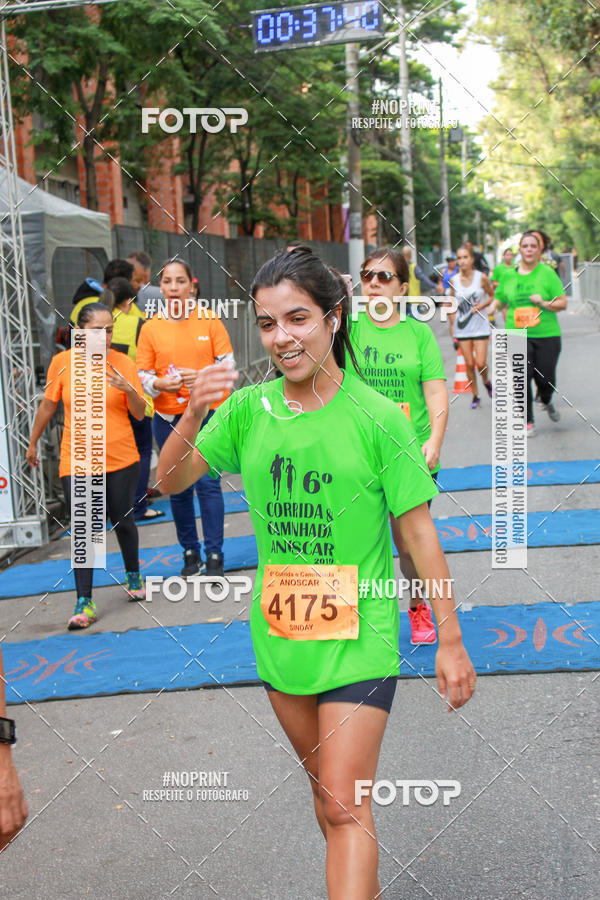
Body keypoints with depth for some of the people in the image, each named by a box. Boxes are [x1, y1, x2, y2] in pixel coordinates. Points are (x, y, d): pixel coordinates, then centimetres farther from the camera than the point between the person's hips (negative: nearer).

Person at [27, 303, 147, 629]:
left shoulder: (124, 364, -3)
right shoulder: (62, 362, -1)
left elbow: (140, 414, -1)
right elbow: (48, 405, 12)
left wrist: (129, 390, -20)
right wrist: (33, 442, 19)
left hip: (121, 459, 0)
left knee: (122, 520, 12)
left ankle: (133, 575, 38)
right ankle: (84, 603, 1)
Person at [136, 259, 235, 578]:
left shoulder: (209, 319, 0)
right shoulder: (150, 327, 3)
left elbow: (228, 363, 0)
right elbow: (142, 376, 4)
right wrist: (160, 384, -17)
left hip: (208, 414, -2)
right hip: (168, 418, 2)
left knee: (208, 483, -6)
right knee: (179, 487, 6)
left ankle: (214, 555, 2)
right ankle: (190, 553, 19)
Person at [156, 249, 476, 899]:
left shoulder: (377, 417, -13)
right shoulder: (248, 409, -3)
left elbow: (418, 533, -8)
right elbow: (170, 482, -1)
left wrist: (449, 641, -5)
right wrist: (193, 417, -21)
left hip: (360, 640, -4)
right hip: (278, 634, 5)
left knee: (345, 806, -7)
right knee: (325, 789, 20)